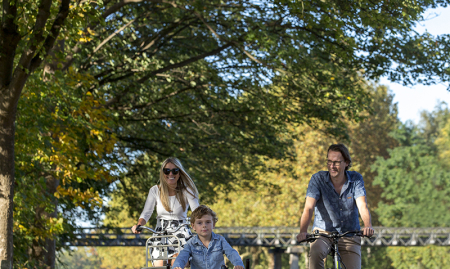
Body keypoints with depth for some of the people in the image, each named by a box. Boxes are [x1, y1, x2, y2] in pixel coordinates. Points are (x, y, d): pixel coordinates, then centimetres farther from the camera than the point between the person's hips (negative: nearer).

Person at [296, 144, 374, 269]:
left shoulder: (356, 179, -5)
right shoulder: (318, 179, -10)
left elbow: (362, 206, -18)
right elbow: (309, 208, -20)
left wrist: (368, 226, -40)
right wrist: (302, 232, -38)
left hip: (350, 237, 2)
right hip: (323, 233, -2)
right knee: (315, 252, -34)